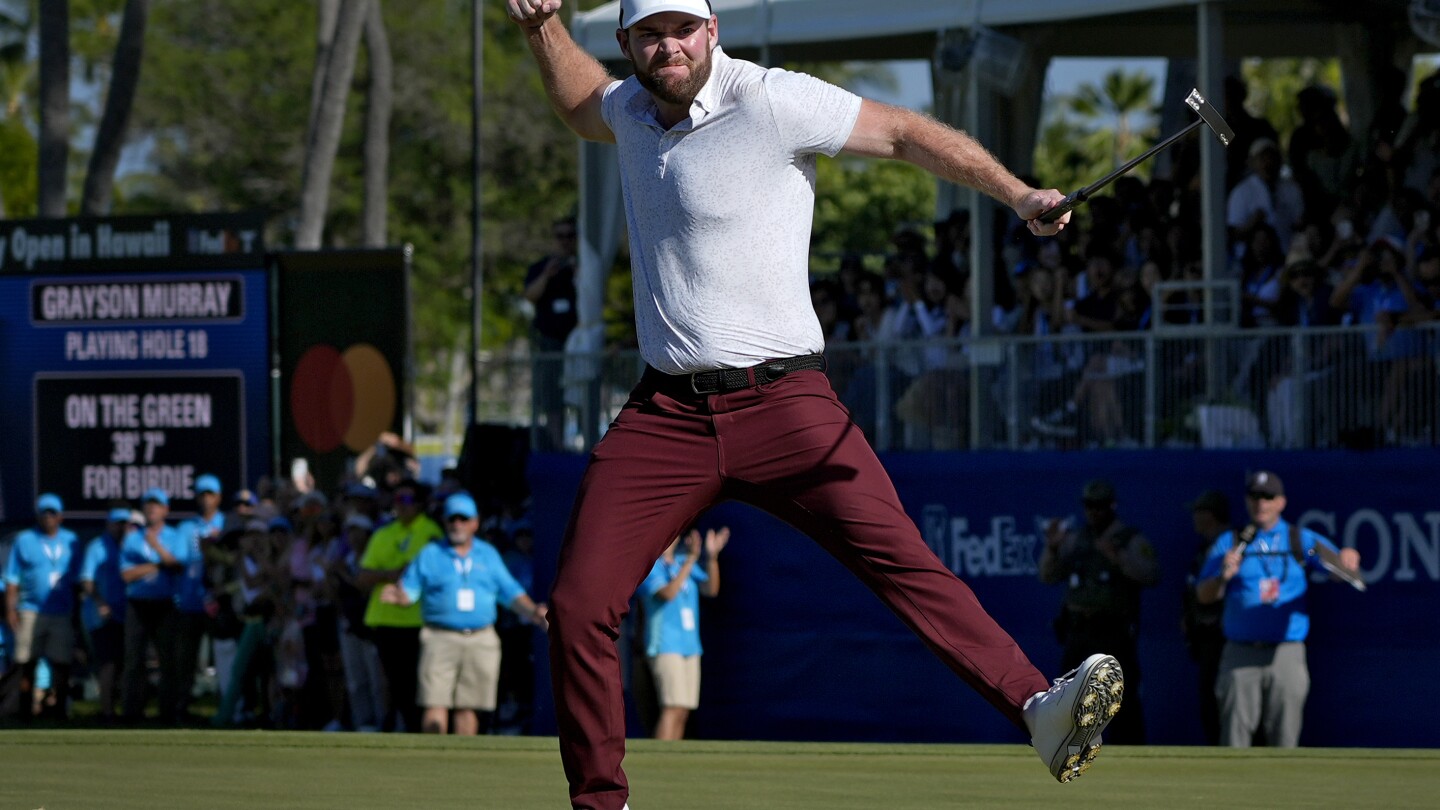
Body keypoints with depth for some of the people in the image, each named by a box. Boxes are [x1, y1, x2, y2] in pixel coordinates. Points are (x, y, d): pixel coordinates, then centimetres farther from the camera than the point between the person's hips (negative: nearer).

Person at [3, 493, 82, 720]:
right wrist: (10, 610, -5)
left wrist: (76, 613, 12)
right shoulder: (24, 540, 5)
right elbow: (12, 580, 4)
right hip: (31, 613, -2)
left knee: (62, 664, -1)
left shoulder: (70, 541, 11)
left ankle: (61, 712, 4)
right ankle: (25, 713, 2)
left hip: (62, 614, 2)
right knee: (27, 664, -3)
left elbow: (76, 580, 15)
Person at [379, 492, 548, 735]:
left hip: (481, 640, 2)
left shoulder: (489, 555, 16)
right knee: (435, 705, -11)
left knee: (468, 707, 2)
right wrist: (396, 596, -16)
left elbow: (511, 593, 16)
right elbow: (408, 592, 6)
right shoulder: (430, 555, 9)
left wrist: (533, 612, -1)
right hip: (440, 639, -2)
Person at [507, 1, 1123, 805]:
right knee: (578, 604, -4)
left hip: (781, 401, -5)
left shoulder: (769, 101, -7)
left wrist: (1017, 195, -12)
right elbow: (580, 104, 37)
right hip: (665, 416, 5)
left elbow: (904, 131, -4)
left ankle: (1041, 709, -34)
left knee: (900, 558, -22)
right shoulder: (634, 110, 13)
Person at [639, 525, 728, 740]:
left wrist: (712, 556, -7)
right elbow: (667, 593, -22)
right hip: (664, 647, -7)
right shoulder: (648, 567, -6)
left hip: (690, 647, 7)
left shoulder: (683, 563, 14)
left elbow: (711, 589, 7)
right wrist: (691, 559, -26)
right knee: (673, 709, -18)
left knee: (682, 713, 4)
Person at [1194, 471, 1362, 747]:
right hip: (1240, 654, 0)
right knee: (1234, 737, -5)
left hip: (1287, 653, 0)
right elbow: (1204, 596, 4)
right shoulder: (1228, 543, 11)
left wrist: (1347, 559, -27)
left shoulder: (1302, 541, 10)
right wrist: (1223, 577, -17)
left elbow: (1340, 565, -3)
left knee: (1284, 739, -1)